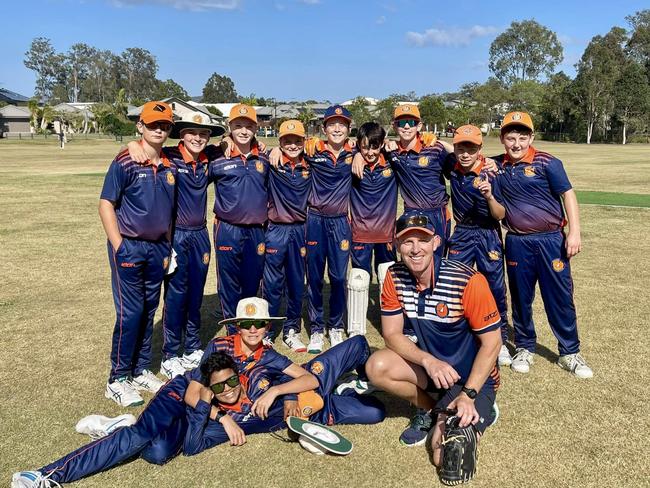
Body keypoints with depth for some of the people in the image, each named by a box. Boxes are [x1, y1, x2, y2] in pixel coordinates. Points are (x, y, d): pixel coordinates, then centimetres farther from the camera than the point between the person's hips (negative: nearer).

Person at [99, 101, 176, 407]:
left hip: (157, 247, 6)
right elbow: (106, 204, -10)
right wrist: (119, 246, -14)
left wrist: (167, 249, 13)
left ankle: (140, 371, 26)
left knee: (149, 311, 12)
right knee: (130, 313, -4)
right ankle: (117, 381, 10)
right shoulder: (125, 162, -10)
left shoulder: (170, 166, 6)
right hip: (129, 247, -5)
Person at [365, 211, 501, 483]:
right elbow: (392, 334, -8)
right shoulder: (394, 278, -11)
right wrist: (429, 361, -25)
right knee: (377, 367, -23)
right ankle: (433, 410, 4)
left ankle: (479, 412, 13)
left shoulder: (468, 281, -25)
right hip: (429, 367, 5)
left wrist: (468, 395, -22)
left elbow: (491, 342, -18)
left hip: (473, 377, -5)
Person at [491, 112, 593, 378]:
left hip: (551, 240, -3)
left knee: (560, 298, 4)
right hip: (517, 243, 3)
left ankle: (570, 353, 20)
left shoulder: (546, 162, -7)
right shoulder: (497, 166, 4)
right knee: (520, 298, 12)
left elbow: (568, 195, -8)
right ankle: (524, 348, 29)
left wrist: (574, 232, -14)